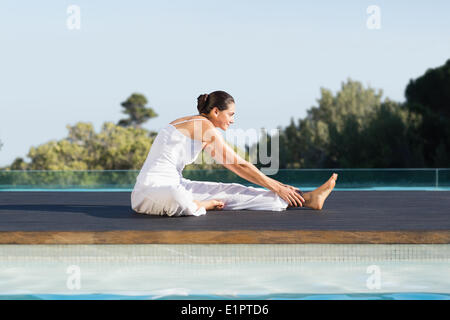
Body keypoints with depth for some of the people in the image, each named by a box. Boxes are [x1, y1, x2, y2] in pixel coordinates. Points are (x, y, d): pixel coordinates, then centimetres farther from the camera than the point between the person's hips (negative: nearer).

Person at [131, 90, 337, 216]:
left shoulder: (195, 124, 17)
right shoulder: (205, 127, -12)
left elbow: (233, 165, 20)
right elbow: (239, 165, -11)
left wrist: (275, 185, 19)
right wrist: (277, 188, -6)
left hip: (172, 187, 9)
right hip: (152, 191, -9)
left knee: (232, 192, 0)